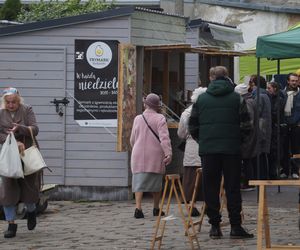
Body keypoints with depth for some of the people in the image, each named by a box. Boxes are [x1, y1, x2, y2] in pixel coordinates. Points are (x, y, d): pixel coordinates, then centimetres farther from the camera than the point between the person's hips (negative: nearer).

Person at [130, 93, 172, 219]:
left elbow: (132, 140, 15)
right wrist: (168, 153, -21)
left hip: (139, 155, 2)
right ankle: (156, 208, 21)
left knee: (139, 181, -2)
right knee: (156, 182, 12)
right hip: (155, 155, -2)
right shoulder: (160, 119, -5)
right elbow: (164, 138, -16)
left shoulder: (138, 119, 7)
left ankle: (138, 208, -18)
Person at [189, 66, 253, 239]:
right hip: (232, 149, -1)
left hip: (208, 149, 1)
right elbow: (246, 127, -3)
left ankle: (215, 226, 6)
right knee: (233, 188, 3)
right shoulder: (237, 98, 1)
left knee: (211, 188, 7)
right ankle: (236, 227, 0)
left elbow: (193, 127, 7)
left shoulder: (201, 99, 7)